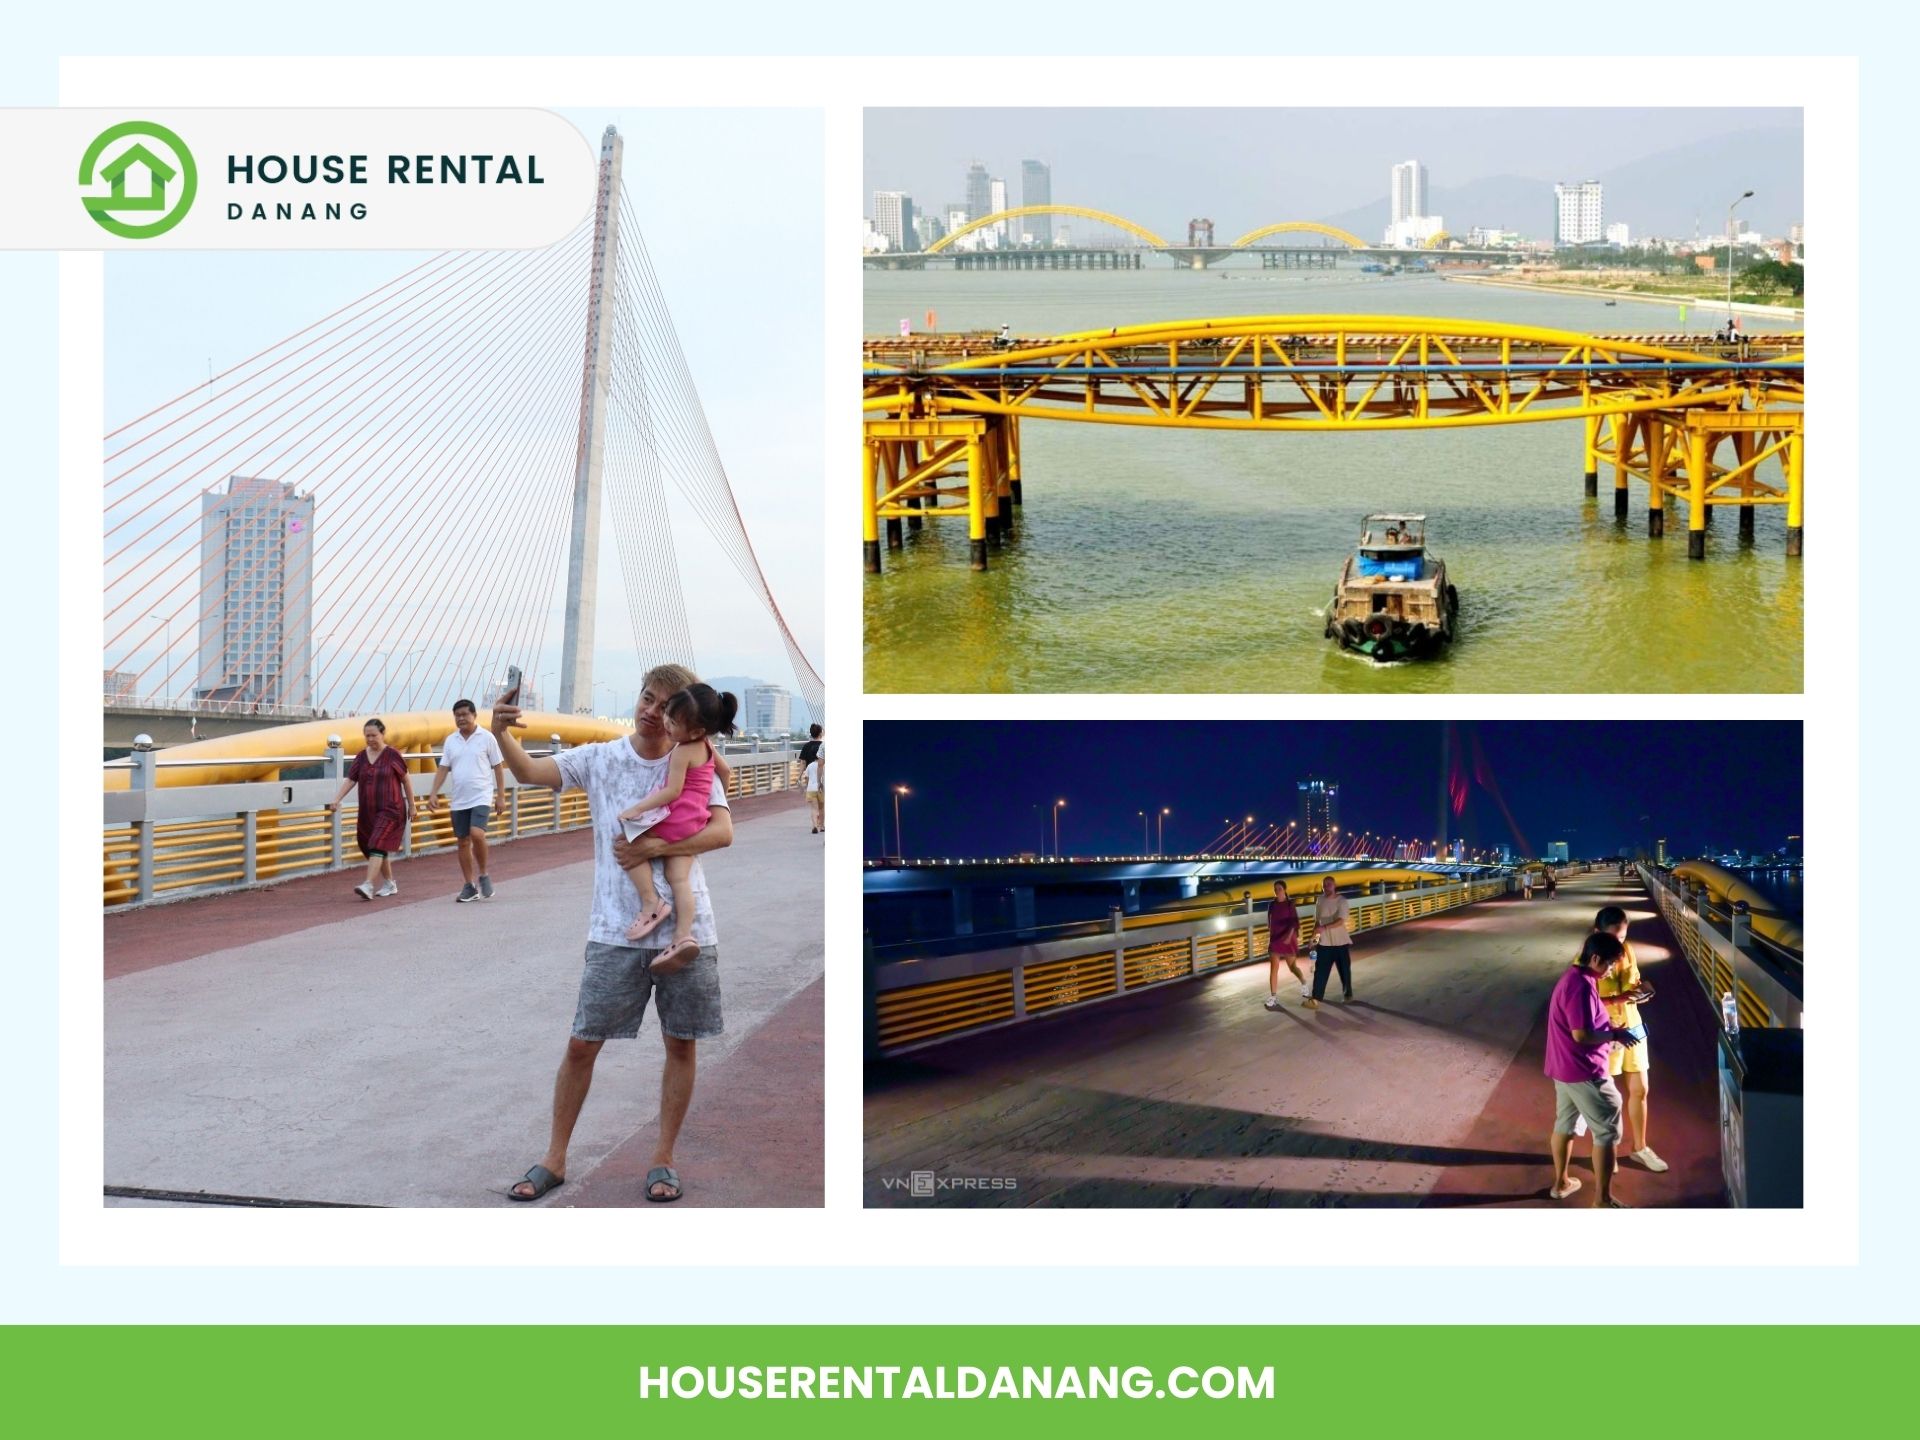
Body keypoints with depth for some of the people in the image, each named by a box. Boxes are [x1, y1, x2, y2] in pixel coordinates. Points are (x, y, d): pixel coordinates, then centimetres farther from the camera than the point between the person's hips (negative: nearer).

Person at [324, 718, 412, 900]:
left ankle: (368, 885, -26)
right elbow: (350, 780, 2)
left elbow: (406, 780, 2)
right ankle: (389, 884, 26)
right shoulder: (361, 757, 7)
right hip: (368, 812, 6)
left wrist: (411, 805, 5)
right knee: (376, 850, 12)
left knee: (378, 846, -17)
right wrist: (336, 799, -12)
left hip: (390, 811, -6)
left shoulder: (393, 755, -5)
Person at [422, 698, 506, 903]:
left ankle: (483, 875, -1)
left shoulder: (487, 737, -2)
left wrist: (501, 796, -3)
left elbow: (498, 767, 0)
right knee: (463, 842, 6)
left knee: (477, 835, -22)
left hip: (481, 797, -4)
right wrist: (433, 793, -3)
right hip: (458, 800, 5)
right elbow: (443, 768, 9)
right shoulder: (450, 741, 9)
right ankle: (469, 887, 14)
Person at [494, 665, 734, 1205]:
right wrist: (501, 734, -32)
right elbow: (529, 771, -12)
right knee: (582, 1043, 3)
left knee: (681, 1044, 8)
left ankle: (663, 1159, 23)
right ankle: (555, 1159, 19)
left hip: (686, 927, 0)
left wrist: (652, 848, -22)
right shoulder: (600, 758, 1)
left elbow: (723, 831, -13)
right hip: (616, 930, 0)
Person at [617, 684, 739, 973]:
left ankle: (652, 902, -5)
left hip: (676, 817, -9)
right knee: (679, 878, 2)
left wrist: (638, 809, -18)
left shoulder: (682, 753, -16)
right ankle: (683, 936, -9)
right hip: (696, 820, 9)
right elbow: (725, 770, 21)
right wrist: (716, 798, 35)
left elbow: (673, 791, -21)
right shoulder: (707, 745, 9)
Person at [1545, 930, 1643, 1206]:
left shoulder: (1574, 977, 8)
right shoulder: (1581, 986, -24)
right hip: (1583, 1070, -10)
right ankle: (1602, 1199, 5)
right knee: (1608, 1130, 0)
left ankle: (1561, 1182, 35)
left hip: (1564, 1067, 10)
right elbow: (1582, 1034, -27)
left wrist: (1609, 1031, 9)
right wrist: (1615, 1035, -13)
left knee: (1565, 1123, 21)